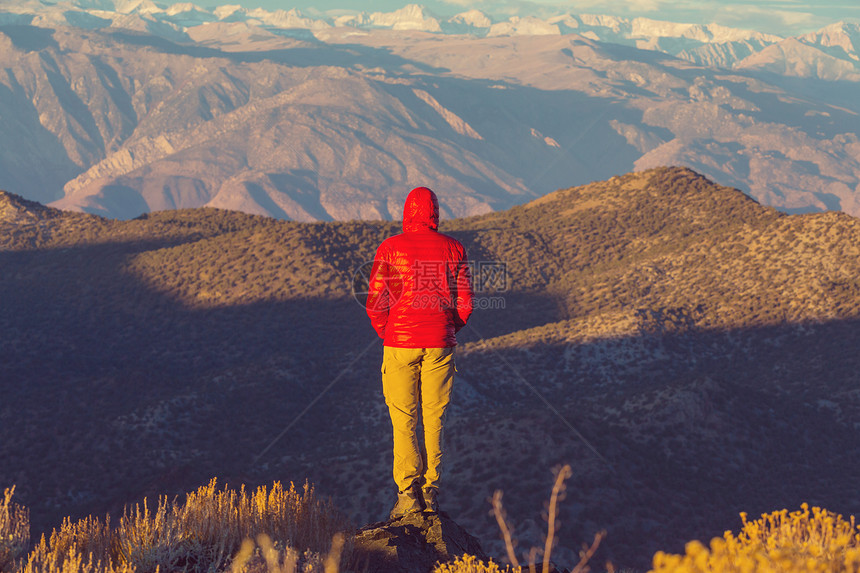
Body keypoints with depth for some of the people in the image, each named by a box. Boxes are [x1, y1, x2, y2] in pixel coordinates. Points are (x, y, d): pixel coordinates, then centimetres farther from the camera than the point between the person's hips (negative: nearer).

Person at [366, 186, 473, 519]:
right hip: (440, 344, 2)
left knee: (404, 420, 3)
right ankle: (431, 492, 10)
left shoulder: (390, 248, -4)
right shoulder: (454, 249, 2)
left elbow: (376, 303, -5)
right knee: (434, 419, 10)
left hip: (400, 344, -2)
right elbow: (464, 304, 3)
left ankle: (408, 492, -3)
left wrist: (387, 335, 10)